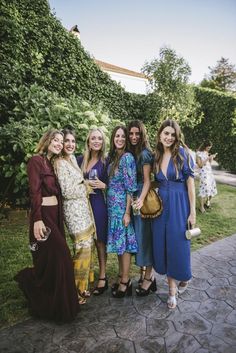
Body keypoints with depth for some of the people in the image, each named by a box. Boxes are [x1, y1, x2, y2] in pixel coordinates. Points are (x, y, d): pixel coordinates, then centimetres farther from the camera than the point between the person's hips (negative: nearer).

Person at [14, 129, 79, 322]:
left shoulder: (54, 163, 15)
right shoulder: (36, 161, -9)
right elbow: (35, 192, -17)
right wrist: (37, 219, -22)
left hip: (56, 214, 8)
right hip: (43, 215, -8)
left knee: (54, 256, 12)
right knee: (57, 256, -4)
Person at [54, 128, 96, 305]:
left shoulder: (73, 159, 13)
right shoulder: (61, 163, -13)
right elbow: (66, 191, -16)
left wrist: (85, 185, 7)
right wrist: (86, 187, -5)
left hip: (83, 207, 8)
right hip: (74, 209, -8)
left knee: (88, 245, 11)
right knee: (83, 247, -4)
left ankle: (83, 285, 27)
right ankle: (76, 290, 13)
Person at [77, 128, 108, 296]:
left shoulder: (106, 162, 0)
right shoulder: (80, 160, 8)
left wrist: (102, 185, -15)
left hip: (98, 203, -3)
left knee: (99, 240, 3)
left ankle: (103, 277, 16)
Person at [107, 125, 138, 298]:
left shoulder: (127, 157, -13)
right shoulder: (112, 157, 11)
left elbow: (131, 187, -16)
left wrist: (127, 212, -17)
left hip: (122, 205, -8)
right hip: (112, 205, 8)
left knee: (124, 242, 2)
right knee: (118, 241, 15)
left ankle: (126, 281, 17)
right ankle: (122, 276, 29)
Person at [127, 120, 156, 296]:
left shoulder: (145, 153, -11)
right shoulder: (131, 153, 9)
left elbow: (147, 181, -16)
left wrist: (141, 199, -29)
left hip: (142, 198, -7)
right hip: (132, 198, 7)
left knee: (144, 235, 0)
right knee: (136, 234, 15)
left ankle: (149, 278, 16)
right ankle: (142, 272, 32)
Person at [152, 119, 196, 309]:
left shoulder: (182, 153, -8)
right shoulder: (157, 156, 6)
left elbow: (190, 183, -9)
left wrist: (192, 211, -11)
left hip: (179, 204, -5)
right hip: (161, 204, 5)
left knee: (178, 245, 4)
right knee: (162, 244, 8)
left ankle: (184, 277, 37)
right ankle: (172, 289, 26)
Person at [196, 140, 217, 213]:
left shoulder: (207, 153, 13)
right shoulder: (199, 153, -9)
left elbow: (209, 163, 17)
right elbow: (200, 165, -13)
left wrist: (212, 158, 0)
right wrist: (208, 158, -16)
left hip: (209, 171, 8)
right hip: (203, 172, -8)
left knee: (211, 187, 10)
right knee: (204, 188, -11)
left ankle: (207, 202, 29)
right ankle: (201, 206, -4)